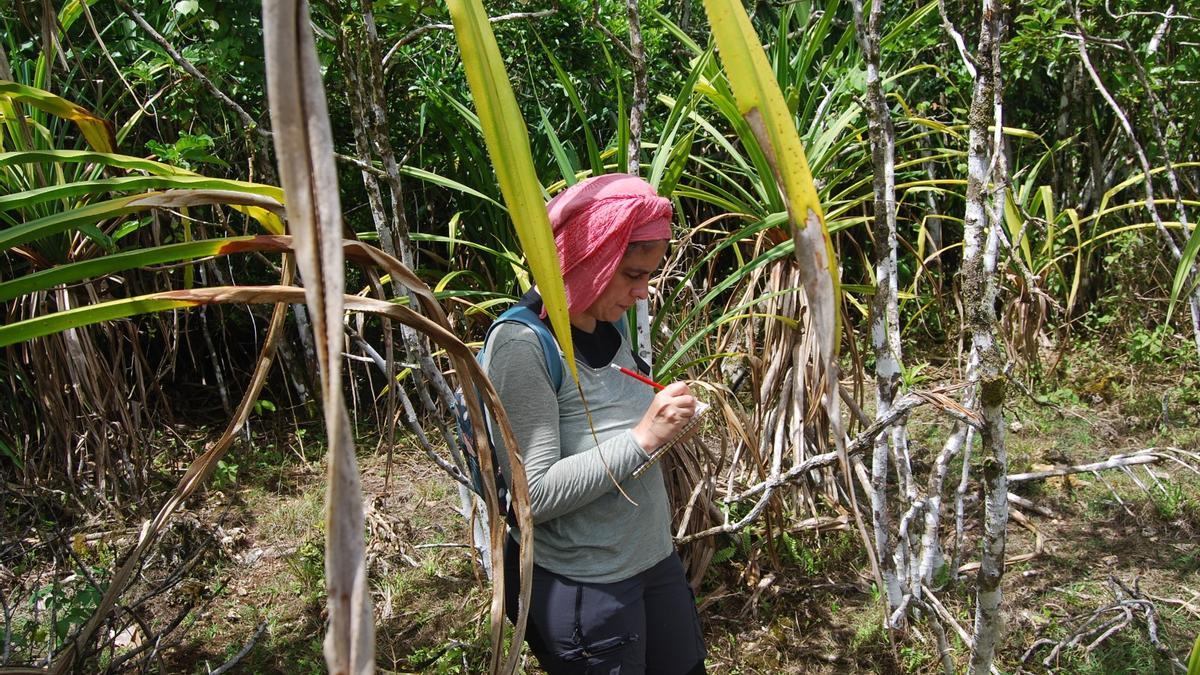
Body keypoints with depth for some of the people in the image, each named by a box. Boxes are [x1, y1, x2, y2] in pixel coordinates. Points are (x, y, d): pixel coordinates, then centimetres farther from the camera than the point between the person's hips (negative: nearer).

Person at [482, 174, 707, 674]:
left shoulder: (611, 326, 3)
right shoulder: (521, 345, -21)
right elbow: (534, 494, -23)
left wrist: (666, 420, 0)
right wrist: (643, 437, -26)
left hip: (655, 557, 8)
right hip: (583, 585, -8)